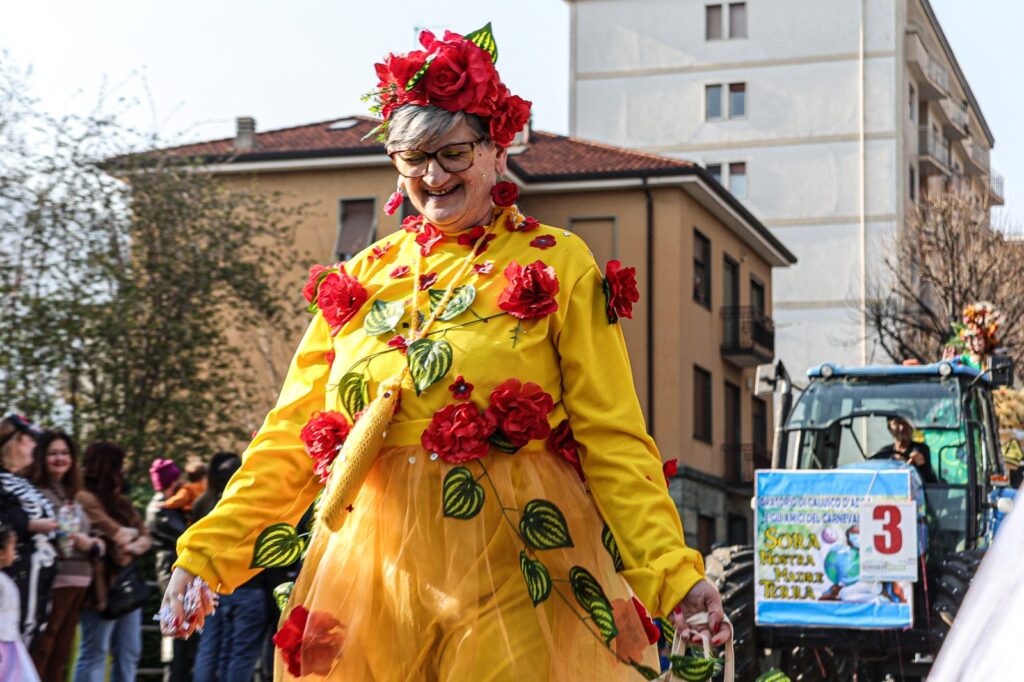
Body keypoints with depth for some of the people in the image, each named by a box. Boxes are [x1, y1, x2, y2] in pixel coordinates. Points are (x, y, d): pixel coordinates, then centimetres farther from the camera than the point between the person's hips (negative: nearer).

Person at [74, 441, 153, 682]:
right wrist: (132, 533, -4)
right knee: (94, 654, -5)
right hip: (103, 587, -9)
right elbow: (116, 535, -23)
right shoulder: (85, 499, -9)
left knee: (129, 654, 11)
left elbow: (145, 537, 12)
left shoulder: (120, 500, 18)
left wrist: (134, 545, -10)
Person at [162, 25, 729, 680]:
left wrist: (674, 574, -17)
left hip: (512, 573, -3)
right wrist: (206, 553, 1)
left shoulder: (559, 267, 2)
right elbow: (292, 435, 11)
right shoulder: (360, 279, 12)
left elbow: (614, 440, -5)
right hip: (375, 569, 3)